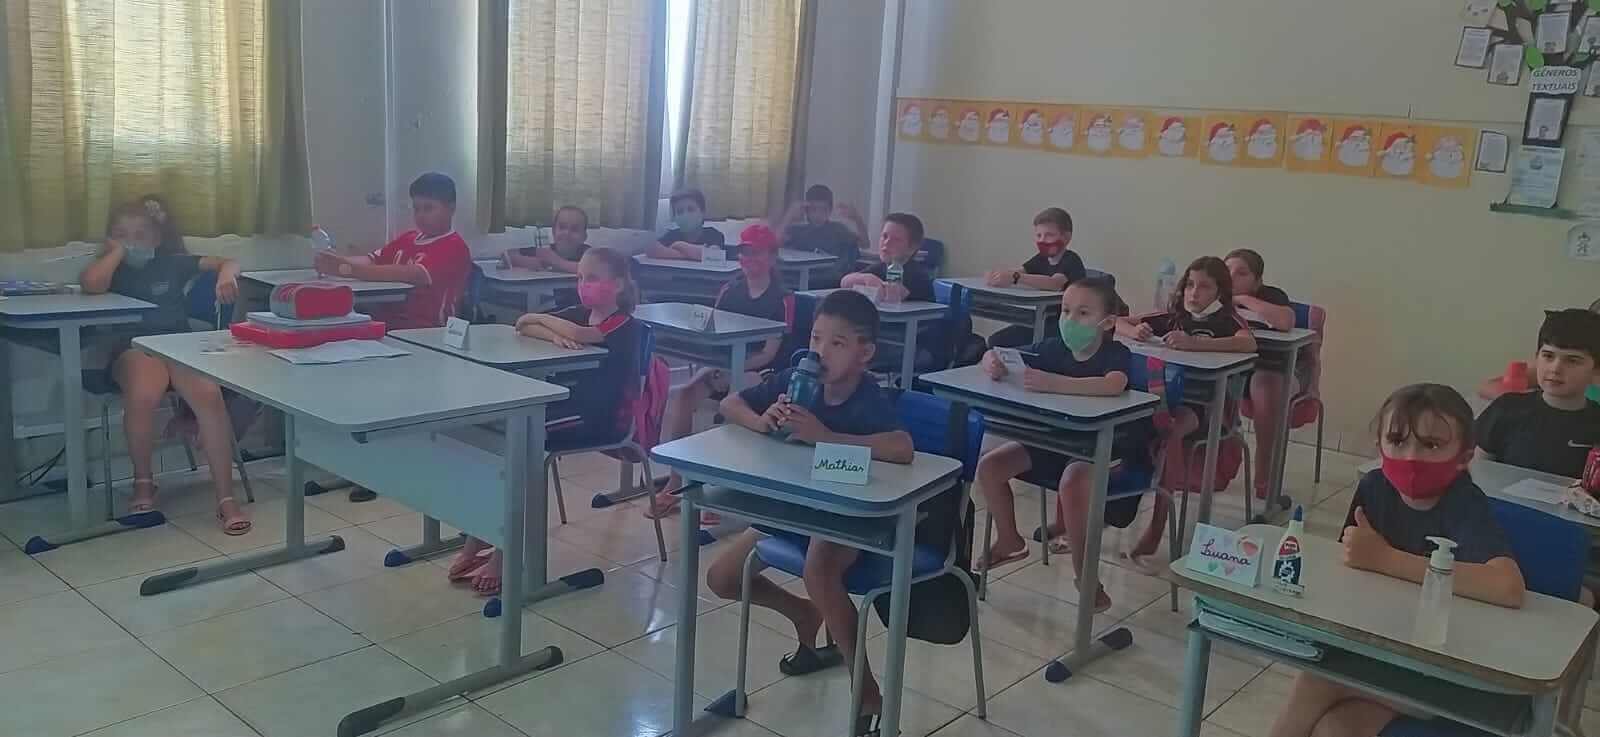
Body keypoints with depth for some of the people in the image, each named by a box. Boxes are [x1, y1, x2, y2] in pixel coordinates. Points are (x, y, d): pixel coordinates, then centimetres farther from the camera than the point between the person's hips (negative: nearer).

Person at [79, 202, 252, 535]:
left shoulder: (173, 262, 19)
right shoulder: (110, 268, 17)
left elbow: (228, 262, 11)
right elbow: (91, 285, -8)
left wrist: (226, 273, -13)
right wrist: (118, 251, 6)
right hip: (134, 348, -1)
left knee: (208, 394, -34)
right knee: (142, 395, -38)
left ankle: (225, 498, -28)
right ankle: (143, 482, -9)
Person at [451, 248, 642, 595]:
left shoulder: (625, 326, -12)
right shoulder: (578, 314, 13)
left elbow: (578, 334, -29)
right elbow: (524, 326, 5)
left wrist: (538, 318, -10)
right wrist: (553, 335, -17)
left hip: (601, 420, -8)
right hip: (567, 406, 8)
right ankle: (479, 540, -12)